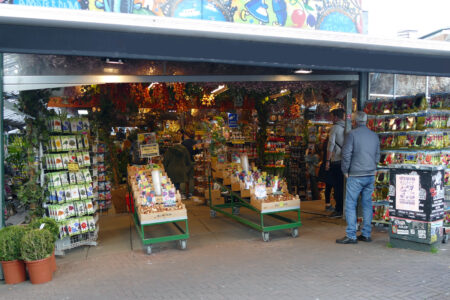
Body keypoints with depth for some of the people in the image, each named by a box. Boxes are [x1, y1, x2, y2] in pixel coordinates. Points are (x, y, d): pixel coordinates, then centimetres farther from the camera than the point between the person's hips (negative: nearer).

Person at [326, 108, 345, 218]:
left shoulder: (335, 127, -7)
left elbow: (331, 144, -13)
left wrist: (328, 161, -11)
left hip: (337, 161, -6)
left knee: (337, 186, -1)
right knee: (344, 185, 13)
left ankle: (338, 210, 1)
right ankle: (345, 208, 19)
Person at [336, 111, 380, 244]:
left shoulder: (352, 134, -9)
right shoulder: (375, 135, 10)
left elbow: (346, 154, -11)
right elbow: (377, 155, 15)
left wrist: (345, 171, 0)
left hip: (356, 175, -6)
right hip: (371, 175, 6)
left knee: (350, 205, -1)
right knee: (367, 204, 12)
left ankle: (351, 236, 0)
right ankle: (366, 234, 18)